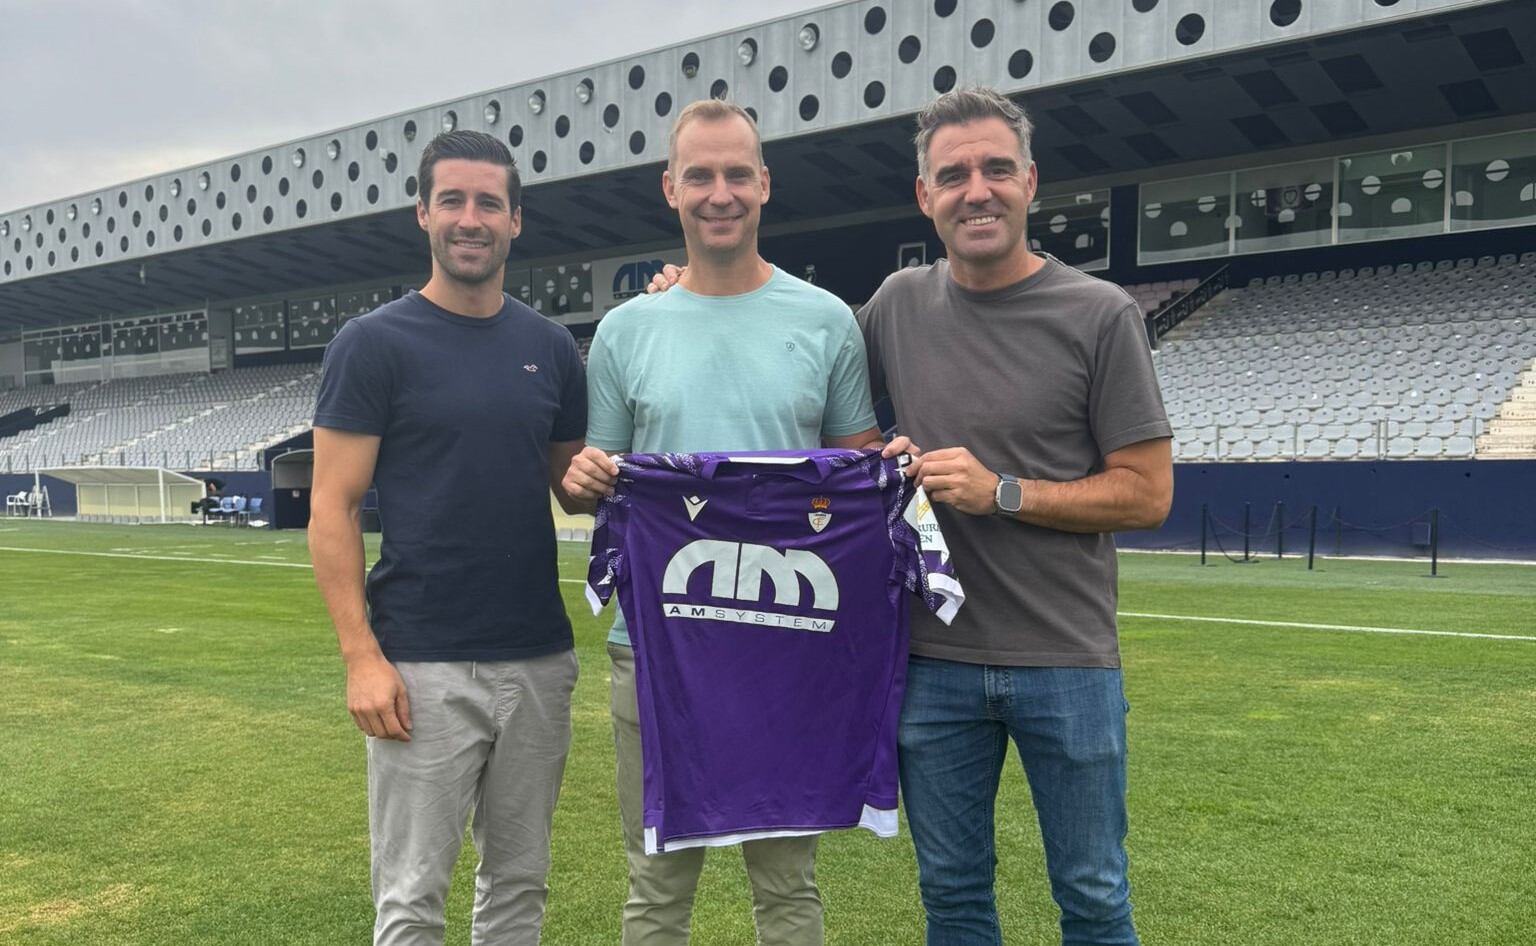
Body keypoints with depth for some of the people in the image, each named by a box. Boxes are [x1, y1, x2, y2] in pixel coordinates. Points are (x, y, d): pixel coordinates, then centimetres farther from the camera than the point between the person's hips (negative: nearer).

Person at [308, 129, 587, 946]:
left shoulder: (550, 346, 7)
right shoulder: (373, 343, -4)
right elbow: (333, 509, -6)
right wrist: (361, 655, -14)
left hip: (538, 658, 4)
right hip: (421, 665, -4)